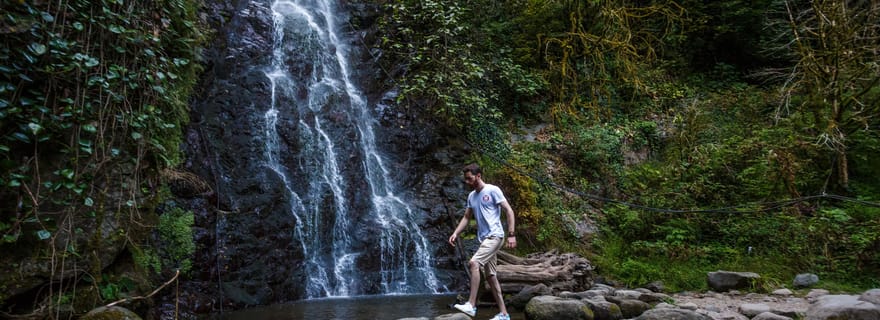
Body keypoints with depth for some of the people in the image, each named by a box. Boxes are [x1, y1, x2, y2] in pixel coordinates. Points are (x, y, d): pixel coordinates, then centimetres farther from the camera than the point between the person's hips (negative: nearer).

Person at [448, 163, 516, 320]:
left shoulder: (492, 190, -7)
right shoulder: (471, 196, 15)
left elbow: (509, 211, -10)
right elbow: (466, 217, 19)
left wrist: (511, 234, -16)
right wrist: (455, 233, 4)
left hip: (494, 236, -8)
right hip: (484, 238, 8)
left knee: (473, 263, -23)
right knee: (491, 276, 7)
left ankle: (471, 305, -22)